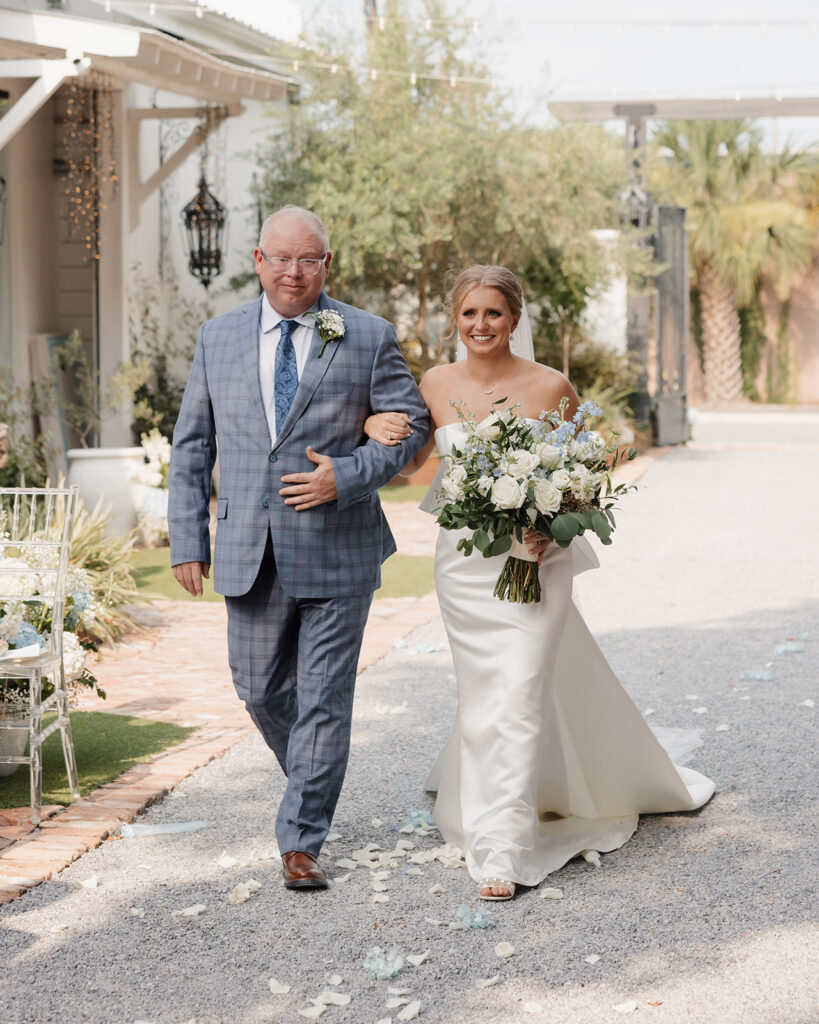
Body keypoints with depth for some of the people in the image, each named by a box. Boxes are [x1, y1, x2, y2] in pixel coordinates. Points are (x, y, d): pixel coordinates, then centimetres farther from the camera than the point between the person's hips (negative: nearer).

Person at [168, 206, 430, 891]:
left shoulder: (369, 338, 0)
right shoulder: (218, 339, 7)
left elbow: (412, 424, 1)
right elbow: (192, 445, 10)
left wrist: (347, 477, -15)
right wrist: (188, 540, 4)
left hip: (338, 551, -3)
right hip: (250, 553, 3)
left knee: (324, 700, 0)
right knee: (261, 690, 11)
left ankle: (302, 840, 10)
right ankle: (313, 781, 39)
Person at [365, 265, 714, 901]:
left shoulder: (551, 388, -6)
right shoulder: (438, 385, 2)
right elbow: (412, 464, 17)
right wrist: (376, 428, -4)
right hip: (464, 564, 3)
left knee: (518, 695, -10)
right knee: (482, 697, 12)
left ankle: (501, 850, -8)